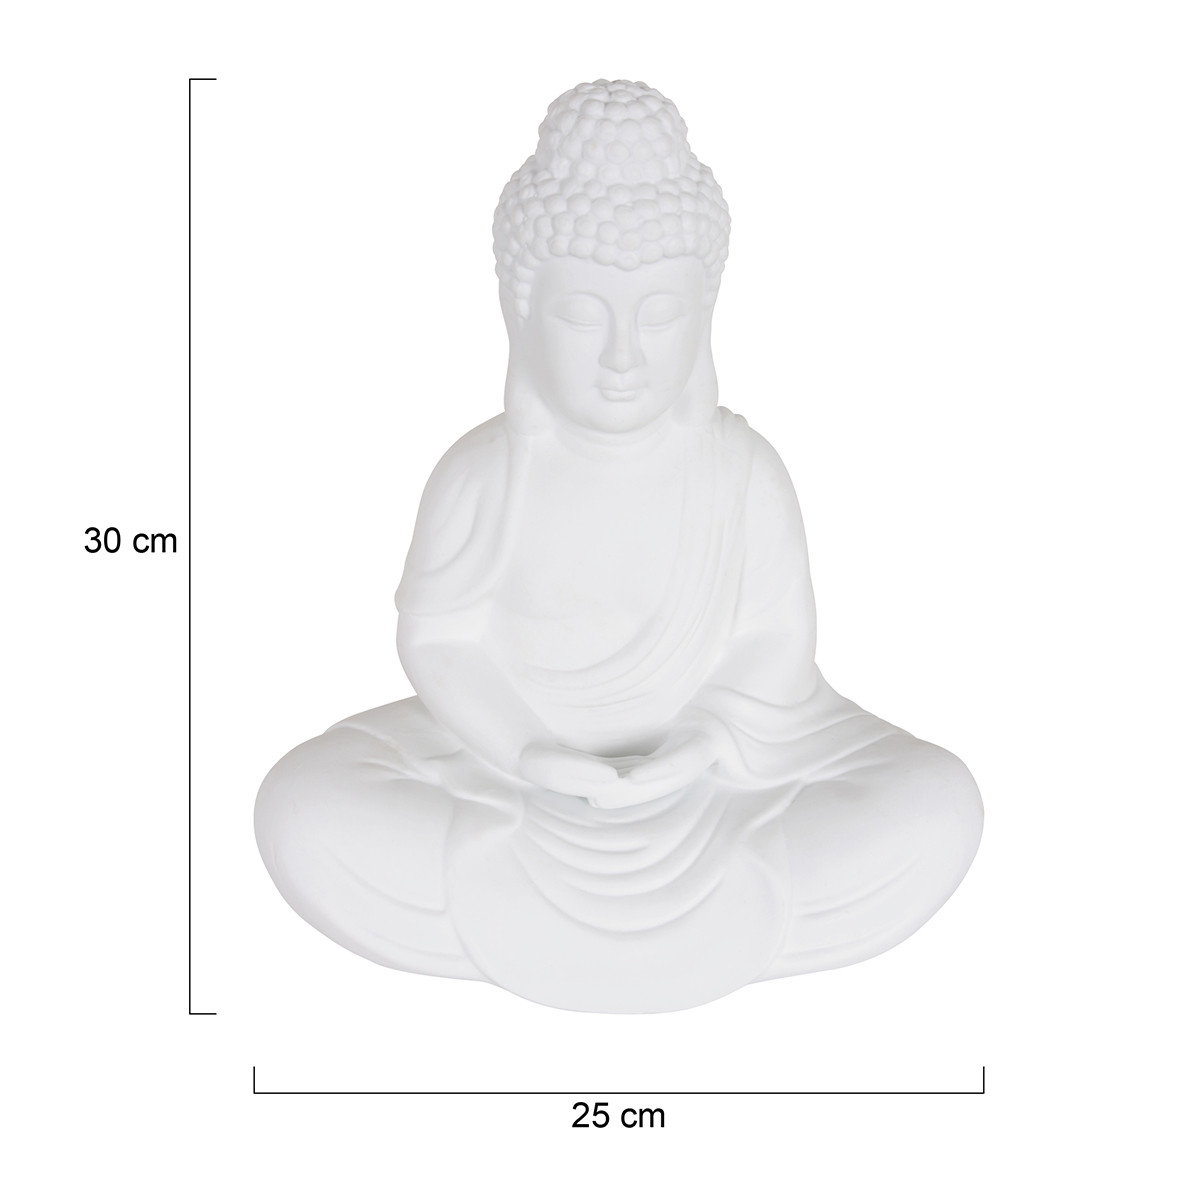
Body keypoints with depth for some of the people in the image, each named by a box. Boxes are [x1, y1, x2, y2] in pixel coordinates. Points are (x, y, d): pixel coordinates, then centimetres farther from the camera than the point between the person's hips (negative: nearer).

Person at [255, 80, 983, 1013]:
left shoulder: (744, 475, -9)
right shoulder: (483, 474, -10)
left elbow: (773, 649, -6)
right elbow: (443, 639, -6)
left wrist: (702, 748, -22)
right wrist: (525, 753, -21)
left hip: (717, 771, 0)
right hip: (515, 767, 0)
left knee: (937, 810, -20)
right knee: (303, 812, -22)